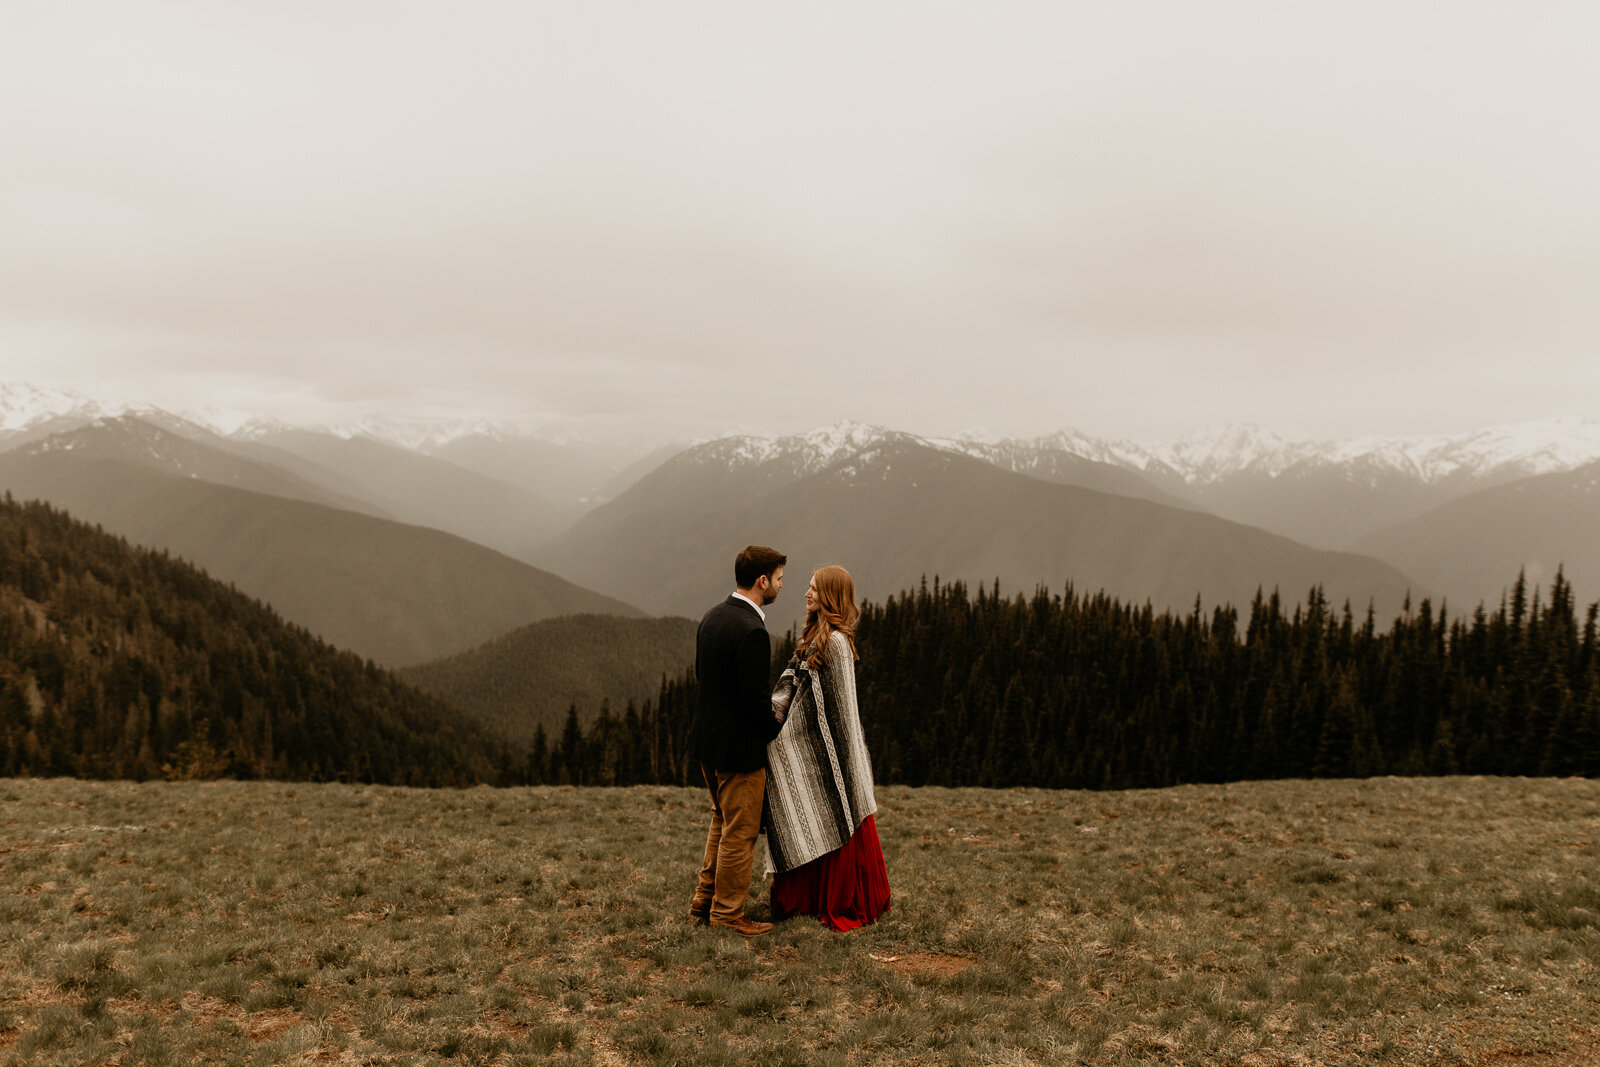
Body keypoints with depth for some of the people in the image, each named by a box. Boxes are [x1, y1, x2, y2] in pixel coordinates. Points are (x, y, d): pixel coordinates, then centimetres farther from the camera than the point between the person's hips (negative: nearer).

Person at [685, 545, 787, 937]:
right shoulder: (751, 631, -24)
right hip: (739, 747, -9)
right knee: (740, 832, 6)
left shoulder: (712, 617, 5)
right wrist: (776, 731, -4)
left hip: (708, 739, 9)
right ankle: (727, 912, 17)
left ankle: (704, 900, 32)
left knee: (722, 823, 24)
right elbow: (756, 699, -23)